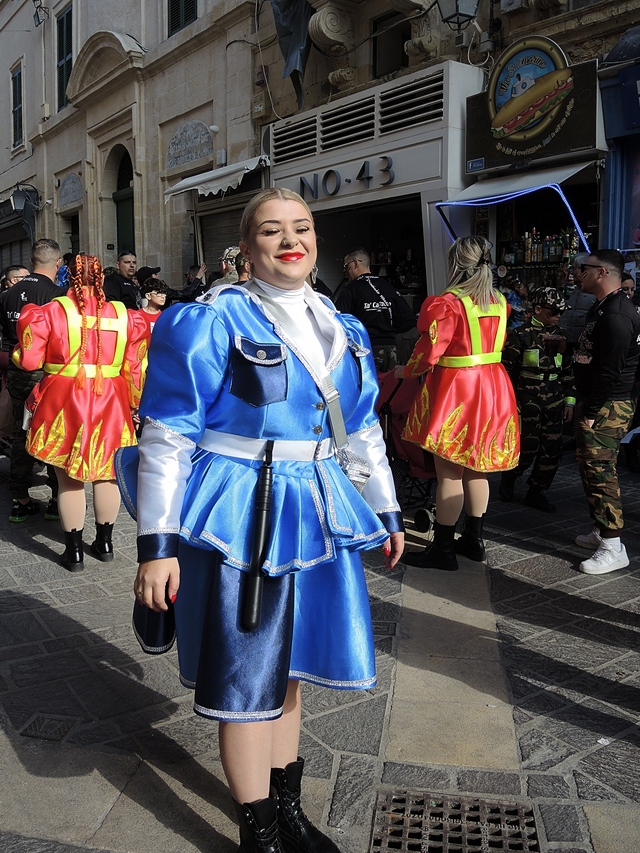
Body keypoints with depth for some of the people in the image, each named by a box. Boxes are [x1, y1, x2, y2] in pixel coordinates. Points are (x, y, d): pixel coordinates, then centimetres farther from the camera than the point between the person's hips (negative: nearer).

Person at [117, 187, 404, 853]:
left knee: (288, 667, 18)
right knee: (247, 679, 7)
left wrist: (387, 512, 20)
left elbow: (362, 430, 17)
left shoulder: (342, 329, 9)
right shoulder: (211, 320, -9)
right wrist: (156, 545, -14)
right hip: (242, 519, -6)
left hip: (315, 515, 6)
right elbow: (166, 436, -11)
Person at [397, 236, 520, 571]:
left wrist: (405, 371, 2)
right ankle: (473, 539, 27)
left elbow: (429, 354, -15)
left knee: (449, 473, -1)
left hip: (453, 391, -7)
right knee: (476, 469, 16)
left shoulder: (447, 303, -15)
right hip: (492, 389, 8)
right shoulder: (499, 302, 7)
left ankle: (443, 550, 7)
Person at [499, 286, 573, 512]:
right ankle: (508, 477, 23)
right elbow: (506, 369, -5)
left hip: (553, 402, 5)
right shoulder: (519, 335, -5)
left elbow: (567, 371, 15)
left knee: (552, 450, 3)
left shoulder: (559, 335, 11)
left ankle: (536, 492, 18)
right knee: (528, 447, -6)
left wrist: (569, 400, 11)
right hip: (527, 400, -5)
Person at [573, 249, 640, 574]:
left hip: (607, 407, -11)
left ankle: (612, 548, -5)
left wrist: (591, 411, -20)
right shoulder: (602, 308, 16)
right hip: (594, 403, 11)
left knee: (599, 471, -10)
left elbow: (609, 370, -23)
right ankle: (600, 531, 26)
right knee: (590, 467, 15)